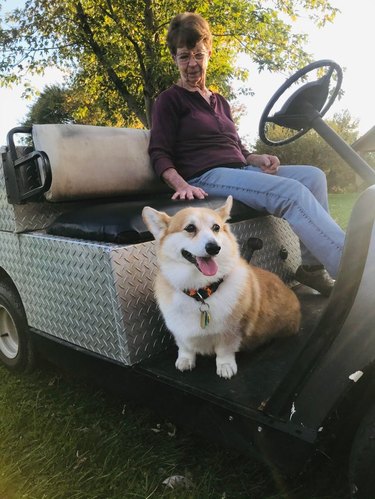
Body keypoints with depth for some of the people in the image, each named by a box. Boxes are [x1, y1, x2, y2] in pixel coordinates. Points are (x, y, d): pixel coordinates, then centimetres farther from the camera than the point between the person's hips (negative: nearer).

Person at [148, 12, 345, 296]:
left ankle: (313, 267, -14)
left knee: (313, 176, -14)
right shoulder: (169, 100, 7)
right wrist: (181, 184, -24)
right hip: (206, 176, -7)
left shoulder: (220, 102, 27)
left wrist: (258, 159, 4)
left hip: (241, 170, 7)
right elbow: (160, 155, -3)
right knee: (292, 192, -28)